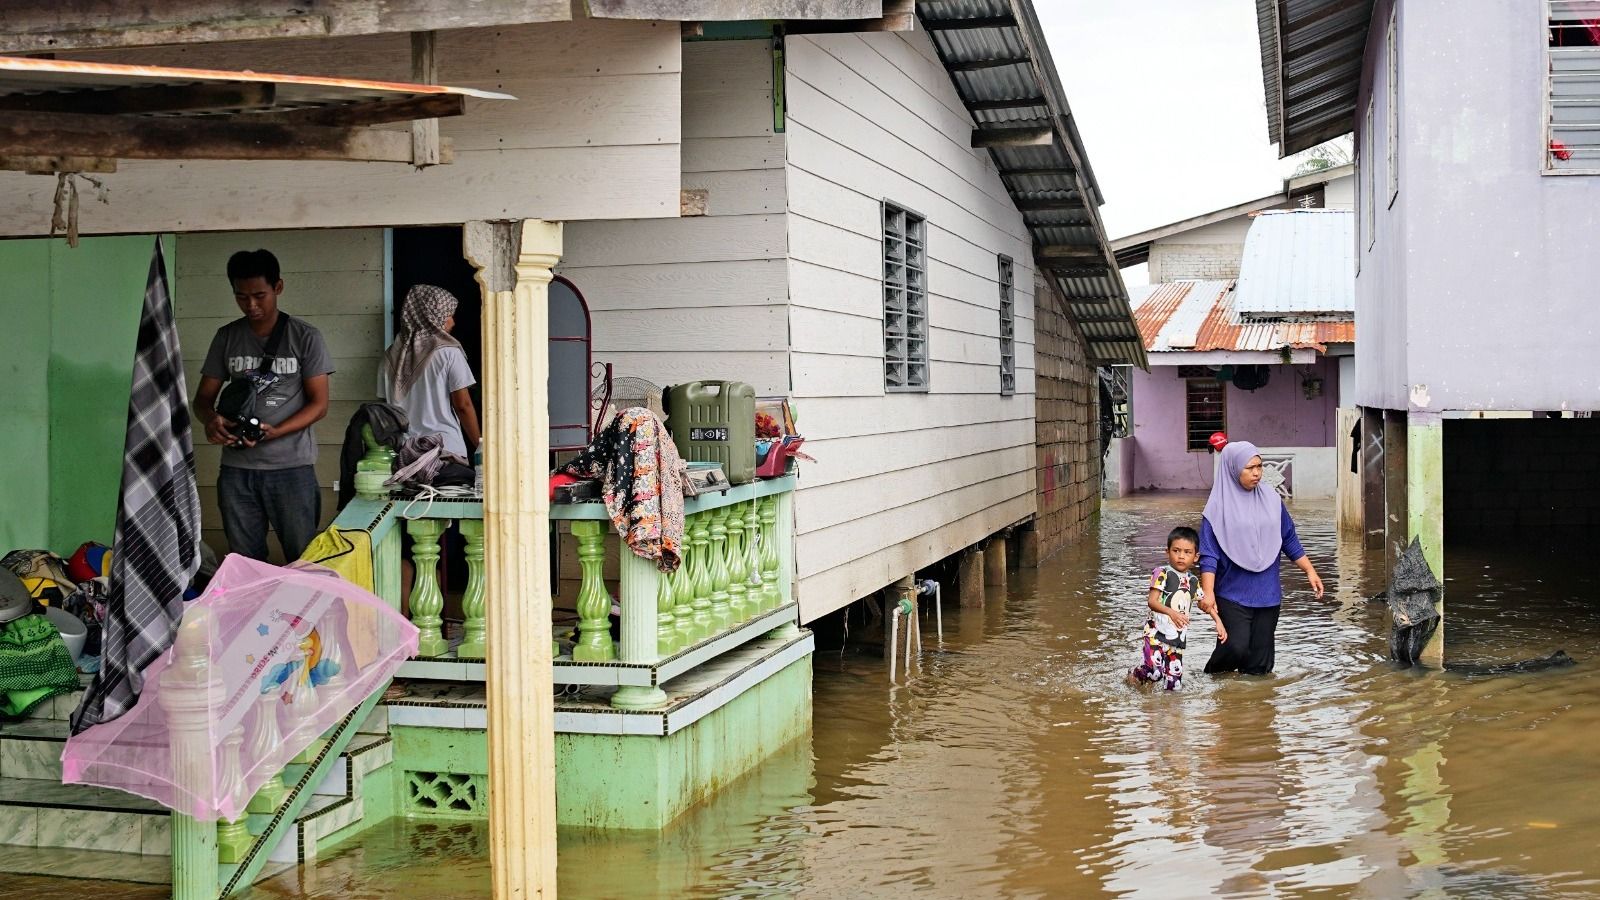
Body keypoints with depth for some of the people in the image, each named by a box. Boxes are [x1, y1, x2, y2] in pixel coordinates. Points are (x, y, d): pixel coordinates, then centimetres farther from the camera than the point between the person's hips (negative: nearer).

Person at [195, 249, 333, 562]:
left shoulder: (306, 337, -1)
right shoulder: (227, 337, 10)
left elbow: (319, 404, -2)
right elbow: (204, 396, 11)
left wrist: (273, 432, -18)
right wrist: (210, 419, -14)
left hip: (292, 466, -3)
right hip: (237, 468, 3)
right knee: (243, 561, 5)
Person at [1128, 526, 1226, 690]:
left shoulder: (1193, 580, 11)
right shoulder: (1162, 573, -9)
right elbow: (1152, 601, -17)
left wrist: (1218, 622, 11)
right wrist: (1172, 612, -32)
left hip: (1178, 637, 6)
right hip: (1157, 632, -6)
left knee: (1174, 685, 3)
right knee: (1154, 672, -23)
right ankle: (1135, 676, 8)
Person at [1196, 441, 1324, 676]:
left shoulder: (1271, 499, 6)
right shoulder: (1219, 507, -7)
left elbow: (1289, 540, 15)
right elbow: (1209, 555, -10)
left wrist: (1310, 571, 9)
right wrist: (1208, 592, -21)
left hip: (1268, 593, 4)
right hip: (1233, 593, -4)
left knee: (1260, 657, 4)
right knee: (1237, 647, -15)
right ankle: (1213, 680, 11)